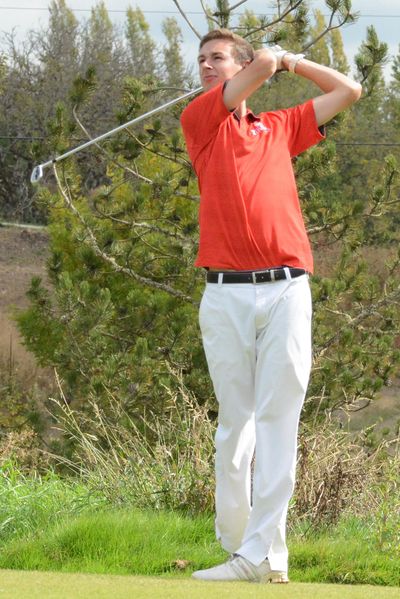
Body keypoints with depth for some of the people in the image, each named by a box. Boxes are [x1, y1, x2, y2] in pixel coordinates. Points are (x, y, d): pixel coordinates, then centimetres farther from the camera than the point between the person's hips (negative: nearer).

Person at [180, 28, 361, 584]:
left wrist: (292, 59, 30)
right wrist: (273, 58, 20)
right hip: (226, 294, -1)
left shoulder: (280, 127, 20)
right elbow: (264, 67, -1)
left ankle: (264, 551, -7)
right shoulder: (199, 119, 10)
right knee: (235, 423, 0)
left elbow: (348, 91, 29)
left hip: (286, 288, 1)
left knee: (278, 419, -5)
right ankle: (235, 545, 6)